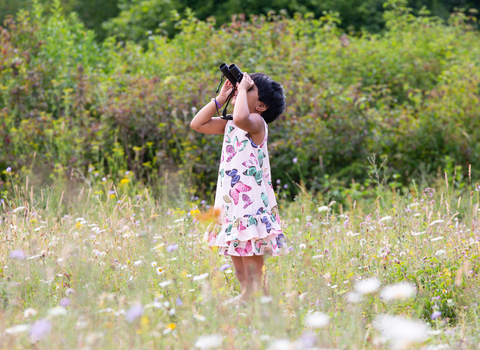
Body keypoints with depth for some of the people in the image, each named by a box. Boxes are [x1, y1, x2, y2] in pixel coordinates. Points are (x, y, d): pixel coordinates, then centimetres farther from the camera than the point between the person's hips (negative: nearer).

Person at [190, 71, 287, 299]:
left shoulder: (257, 122, -10)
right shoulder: (229, 124, 15)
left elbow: (241, 118, -34)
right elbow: (197, 124, 18)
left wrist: (243, 88, -18)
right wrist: (220, 98, 11)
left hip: (251, 201, -8)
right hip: (230, 202, 8)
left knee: (253, 270, -7)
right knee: (239, 268, 12)